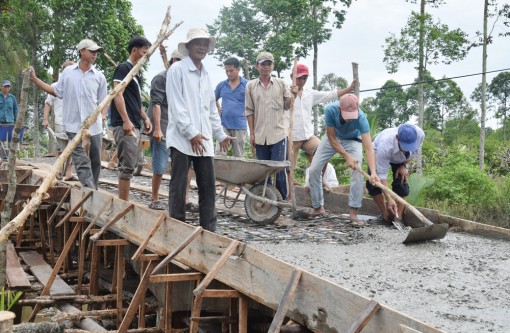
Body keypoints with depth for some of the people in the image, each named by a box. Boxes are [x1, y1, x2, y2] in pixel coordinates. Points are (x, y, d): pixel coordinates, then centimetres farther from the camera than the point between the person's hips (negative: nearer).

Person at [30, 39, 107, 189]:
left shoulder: (99, 76, 4)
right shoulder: (68, 72, 4)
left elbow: (101, 103, 9)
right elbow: (57, 92, 11)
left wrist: (99, 122, 0)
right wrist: (34, 79, 8)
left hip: (94, 127, 2)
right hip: (75, 126, -2)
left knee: (95, 162, 10)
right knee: (82, 163, -9)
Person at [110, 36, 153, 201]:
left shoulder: (137, 73, 21)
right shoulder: (123, 68, -6)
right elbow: (117, 94, -15)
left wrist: (145, 118, 15)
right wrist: (126, 121, -22)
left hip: (134, 125, 10)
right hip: (124, 125, -10)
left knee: (130, 165, 11)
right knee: (127, 165, -12)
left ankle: (122, 202, 16)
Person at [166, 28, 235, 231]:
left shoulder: (205, 75, 19)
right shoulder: (177, 70, -2)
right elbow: (176, 105, -11)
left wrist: (220, 135, 20)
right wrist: (191, 133, -16)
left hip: (203, 140, 7)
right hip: (181, 139, -6)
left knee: (208, 186, 5)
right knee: (178, 187, -1)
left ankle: (209, 231, 10)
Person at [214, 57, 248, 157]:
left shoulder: (247, 85, -3)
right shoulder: (221, 85, 8)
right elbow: (214, 99, 26)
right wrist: (218, 109, 12)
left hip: (239, 126, -2)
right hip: (224, 124, 2)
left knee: (238, 157, 5)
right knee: (219, 154, -5)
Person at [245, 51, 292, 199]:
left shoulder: (281, 84, 5)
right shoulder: (251, 86, 7)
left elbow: (288, 106, 6)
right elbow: (249, 111, 7)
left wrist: (293, 94, -13)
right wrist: (252, 133, 3)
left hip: (278, 133, -2)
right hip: (260, 135, 2)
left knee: (279, 169, -4)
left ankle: (282, 199, 4)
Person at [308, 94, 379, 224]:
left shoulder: (361, 118, -38)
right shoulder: (331, 110, -36)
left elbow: (368, 147, -44)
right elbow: (331, 138, -25)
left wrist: (373, 172, -56)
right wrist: (346, 156, -36)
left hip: (352, 140, -1)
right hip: (333, 138, 1)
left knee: (358, 171, -22)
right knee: (314, 169, -6)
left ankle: (353, 212, -15)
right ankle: (318, 207, 12)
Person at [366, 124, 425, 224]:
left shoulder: (420, 134, -37)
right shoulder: (385, 145, -48)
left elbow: (415, 152, -10)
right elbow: (382, 174, -41)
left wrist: (404, 165, -20)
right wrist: (389, 199, -46)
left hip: (400, 158, 3)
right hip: (377, 153, -3)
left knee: (401, 183, -13)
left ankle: (398, 217, -4)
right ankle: (386, 215, -1)